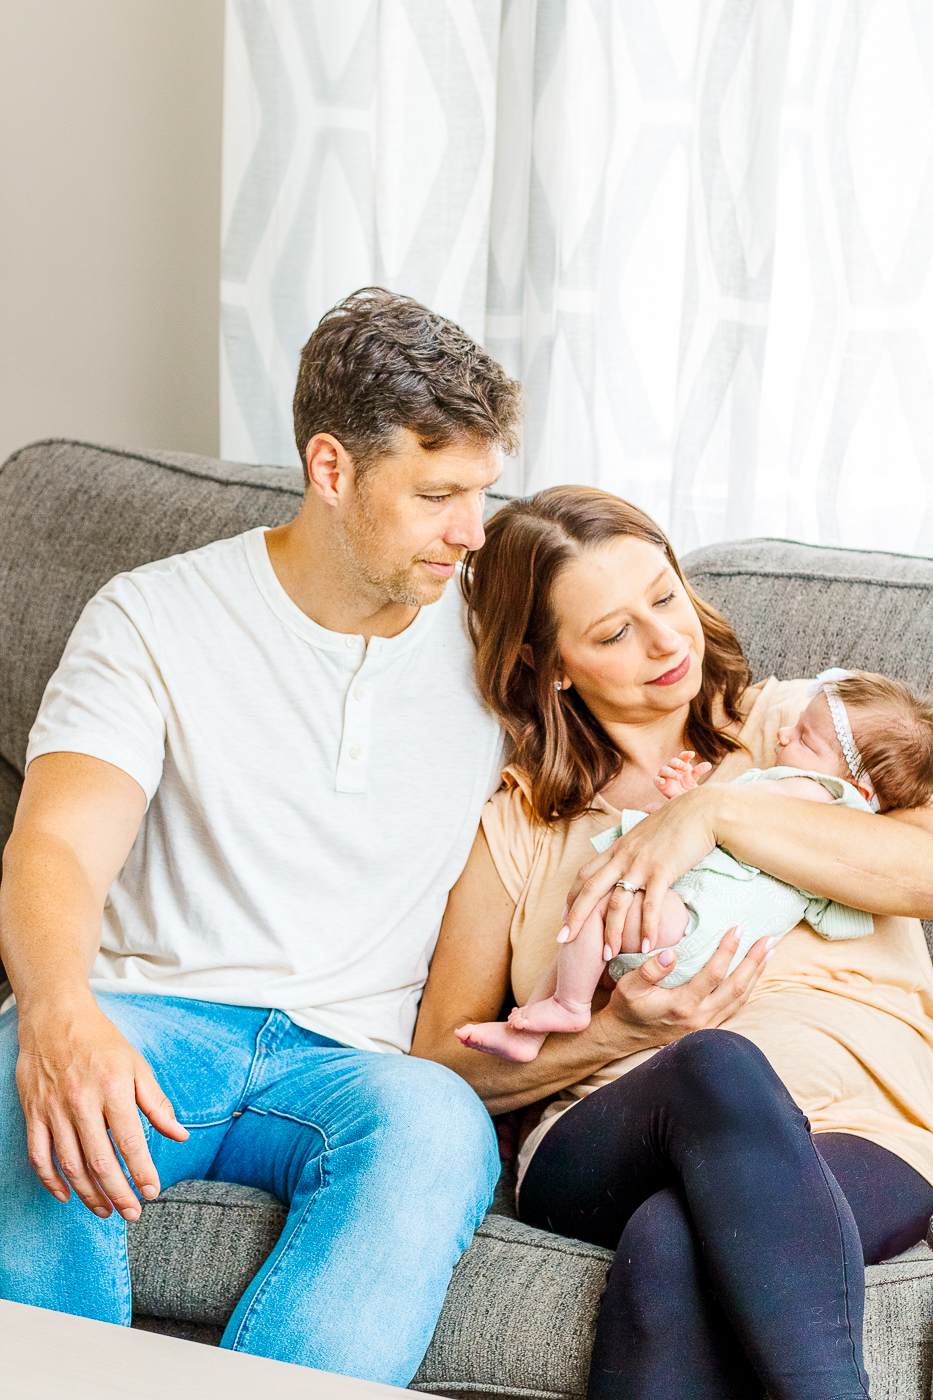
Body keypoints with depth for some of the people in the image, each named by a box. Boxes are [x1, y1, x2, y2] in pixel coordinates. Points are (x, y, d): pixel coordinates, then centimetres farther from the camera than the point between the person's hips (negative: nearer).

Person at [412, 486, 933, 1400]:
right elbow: (439, 1067, 11)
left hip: (858, 1130, -1)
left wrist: (719, 811, -11)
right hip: (605, 1146, 1)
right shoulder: (514, 823, 17)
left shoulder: (800, 729, 15)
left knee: (673, 1249, -37)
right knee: (717, 1065, -37)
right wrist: (614, 1038, -7)